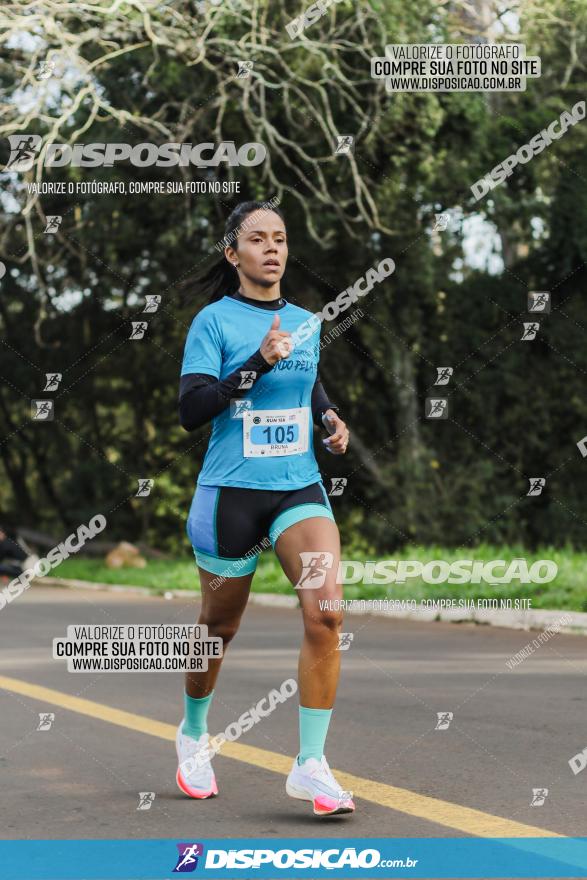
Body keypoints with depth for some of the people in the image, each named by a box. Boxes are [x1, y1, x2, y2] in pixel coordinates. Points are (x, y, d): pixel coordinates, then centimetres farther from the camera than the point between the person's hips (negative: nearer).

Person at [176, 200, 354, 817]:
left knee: (325, 613, -18)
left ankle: (310, 766, -14)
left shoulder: (305, 322, 9)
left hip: (300, 489, 3)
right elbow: (190, 410, -16)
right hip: (231, 491, -3)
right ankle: (193, 733, 40)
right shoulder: (214, 321, -6)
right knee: (219, 626, 11)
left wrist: (331, 418, 9)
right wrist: (258, 362, -23)